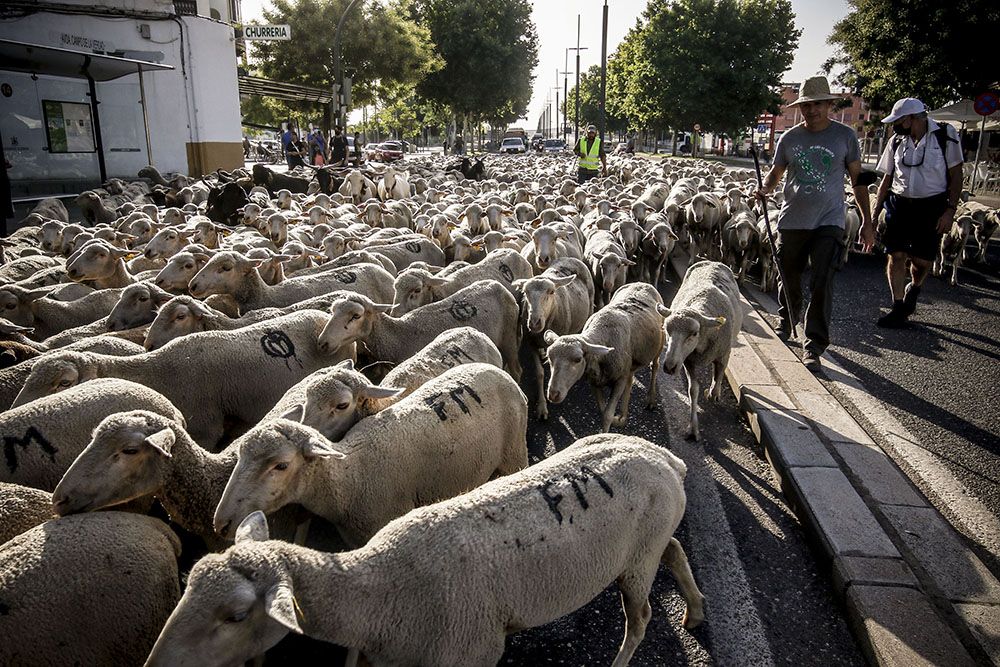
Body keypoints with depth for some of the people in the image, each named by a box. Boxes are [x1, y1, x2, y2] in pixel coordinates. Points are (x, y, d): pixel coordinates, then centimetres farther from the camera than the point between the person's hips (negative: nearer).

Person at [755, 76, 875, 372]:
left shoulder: (845, 136, 0)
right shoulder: (789, 138, 3)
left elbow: (857, 179, 7)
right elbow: (775, 172, 15)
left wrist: (867, 221, 4)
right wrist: (766, 188, -10)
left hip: (828, 222, -2)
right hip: (792, 221, 2)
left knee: (822, 284, -10)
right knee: (789, 279, 13)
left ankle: (813, 347, -4)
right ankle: (785, 324, 39)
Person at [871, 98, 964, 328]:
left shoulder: (945, 135, -5)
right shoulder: (896, 141, 4)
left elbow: (956, 175, -2)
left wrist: (950, 210, -9)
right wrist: (875, 213, 8)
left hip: (931, 207, -2)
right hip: (899, 205, 3)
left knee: (922, 260, -2)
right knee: (896, 256, -3)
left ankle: (914, 288, 32)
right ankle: (899, 309, 7)